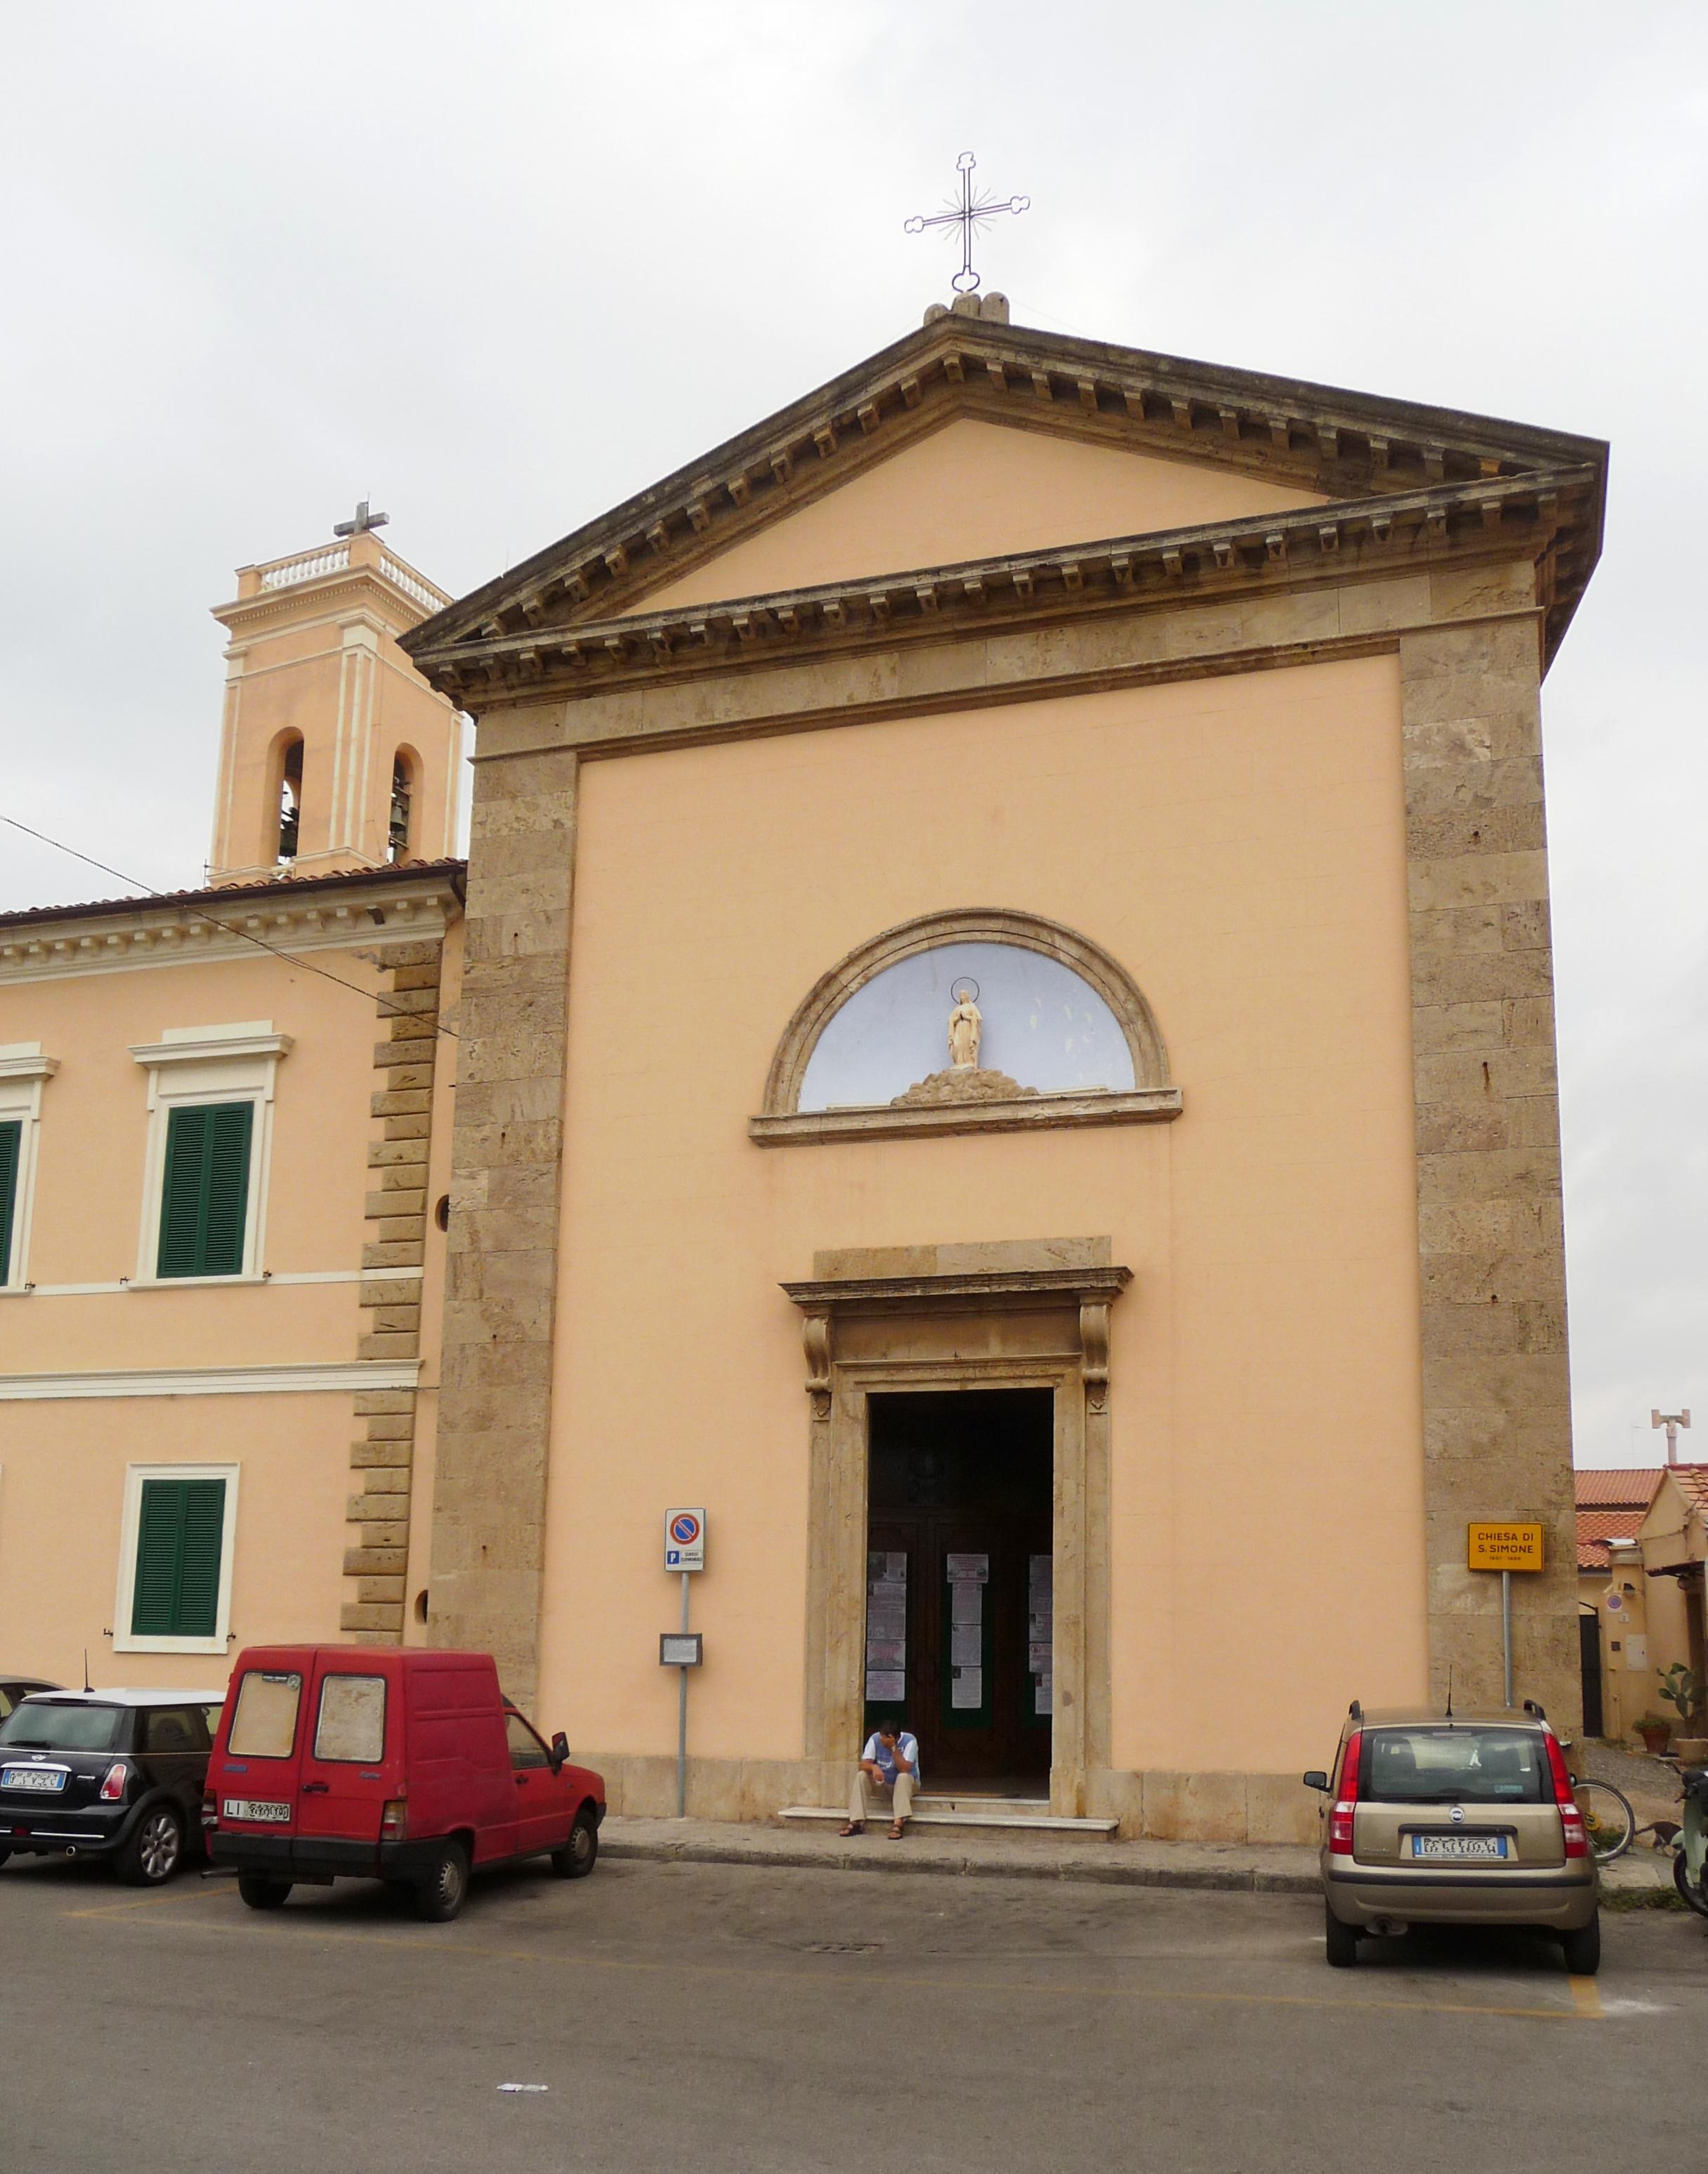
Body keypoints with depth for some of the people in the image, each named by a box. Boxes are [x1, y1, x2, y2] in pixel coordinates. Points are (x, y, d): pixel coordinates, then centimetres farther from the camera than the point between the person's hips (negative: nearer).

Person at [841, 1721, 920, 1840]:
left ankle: (898, 1823, -44)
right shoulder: (875, 1739, -16)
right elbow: (863, 1764, -22)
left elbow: (904, 1769, -33)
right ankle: (856, 1822, -27)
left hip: (905, 1782, -3)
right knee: (861, 1775, -23)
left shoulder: (909, 1741, -25)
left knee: (903, 1777, -37)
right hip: (882, 1781, 3)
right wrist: (873, 1767, -43)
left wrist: (894, 1747, -39)